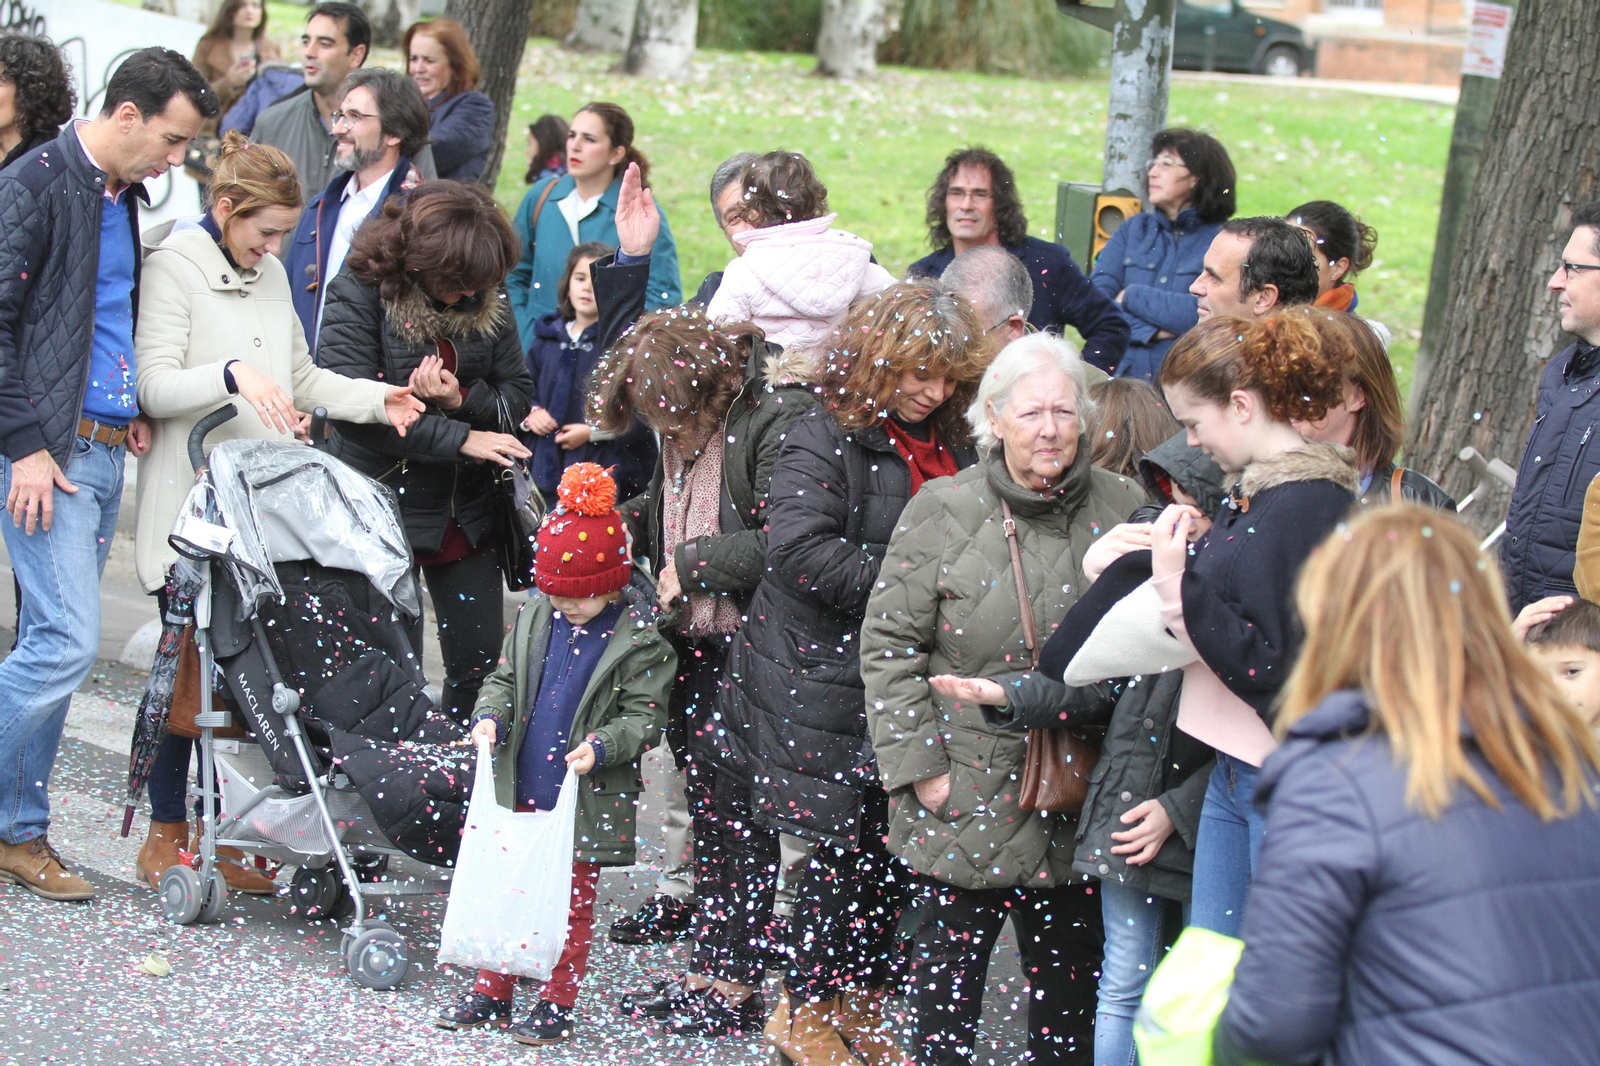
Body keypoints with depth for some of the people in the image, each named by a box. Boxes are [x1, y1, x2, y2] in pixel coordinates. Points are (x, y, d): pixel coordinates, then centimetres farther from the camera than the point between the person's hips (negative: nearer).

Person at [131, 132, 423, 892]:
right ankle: (165, 836, 8)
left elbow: (301, 380, 22)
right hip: (190, 501, -6)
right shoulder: (174, 266, -5)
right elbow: (154, 387, -14)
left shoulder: (271, 275, 17)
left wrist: (377, 399, 7)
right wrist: (233, 374, -29)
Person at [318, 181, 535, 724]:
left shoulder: (486, 300, 3)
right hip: (386, 502, -5)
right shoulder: (358, 292, -11)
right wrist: (460, 439, -18)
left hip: (468, 511, 5)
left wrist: (463, 399, -17)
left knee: (482, 661, 7)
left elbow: (518, 394, 6)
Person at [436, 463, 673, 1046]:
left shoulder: (638, 640, -12)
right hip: (520, 790, 5)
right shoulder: (534, 618, 4)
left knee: (573, 899, 8)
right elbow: (504, 679, 13)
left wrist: (600, 746, -26)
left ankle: (558, 1002, 19)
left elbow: (644, 717, -11)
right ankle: (492, 990, 25)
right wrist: (490, 716, -7)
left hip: (584, 797, -5)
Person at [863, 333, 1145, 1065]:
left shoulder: (1121, 508, 1)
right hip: (968, 795, -2)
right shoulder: (944, 510, -4)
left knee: (1070, 970, 11)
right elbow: (889, 647, -2)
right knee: (948, 966, 3)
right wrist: (917, 766, -7)